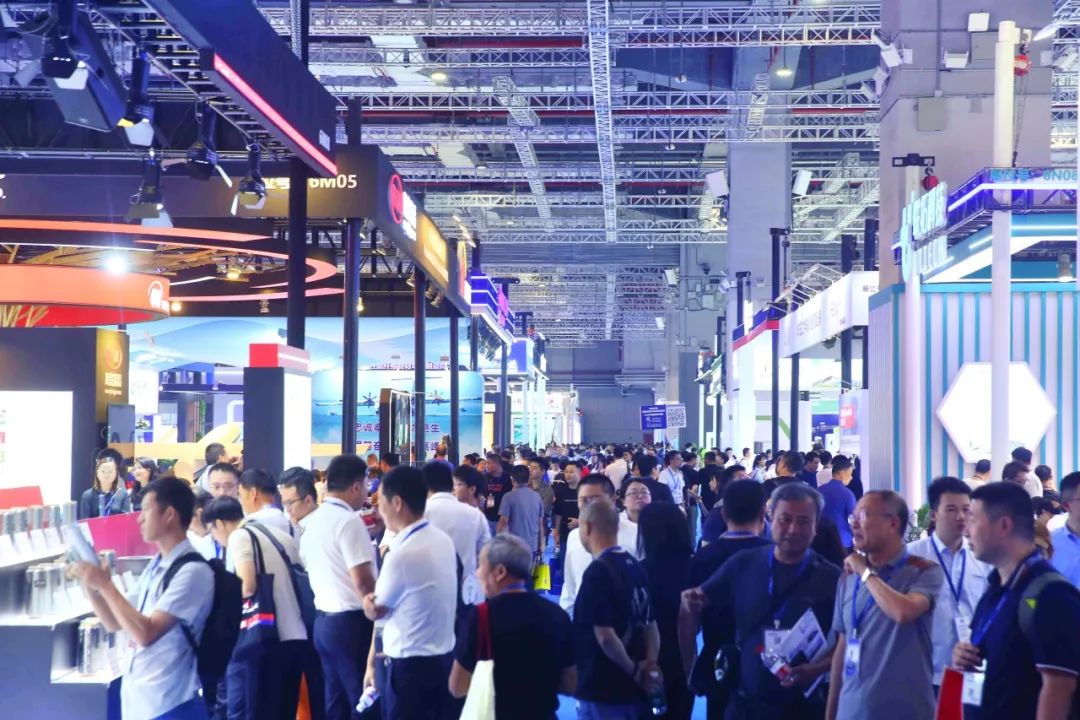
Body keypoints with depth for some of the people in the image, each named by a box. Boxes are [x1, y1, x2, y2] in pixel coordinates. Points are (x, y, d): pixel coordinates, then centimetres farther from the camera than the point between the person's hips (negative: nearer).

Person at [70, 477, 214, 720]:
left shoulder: (193, 571, -17)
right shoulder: (155, 566, 10)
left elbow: (145, 633, -22)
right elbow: (116, 623, 16)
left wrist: (105, 584, -17)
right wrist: (89, 584, 2)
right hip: (136, 699, 8)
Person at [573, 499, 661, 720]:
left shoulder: (597, 572, -18)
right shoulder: (635, 567, 8)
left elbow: (605, 636, -23)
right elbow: (650, 624, 12)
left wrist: (634, 670, -10)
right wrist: (650, 664, 0)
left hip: (602, 690, -8)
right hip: (632, 689, 8)